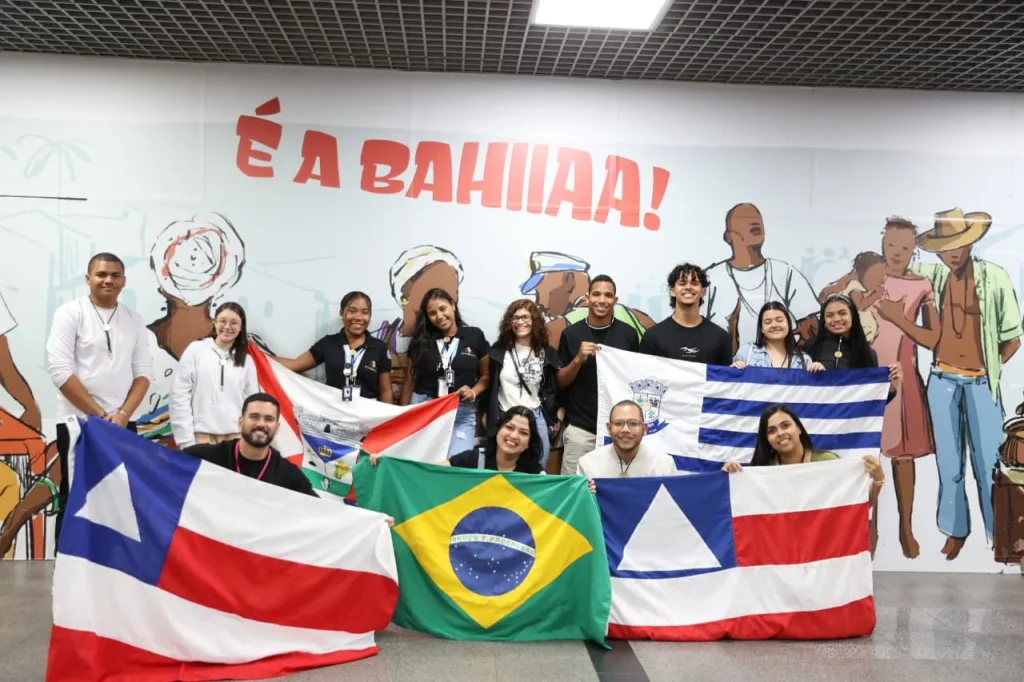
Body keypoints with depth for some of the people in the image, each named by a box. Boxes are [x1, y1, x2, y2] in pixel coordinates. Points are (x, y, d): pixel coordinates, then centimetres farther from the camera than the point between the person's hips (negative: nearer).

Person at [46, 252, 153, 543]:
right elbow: (60, 372, -11)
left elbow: (142, 373, 6)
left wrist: (123, 414, -9)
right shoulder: (70, 313, -3)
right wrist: (99, 415, -13)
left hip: (122, 424, 4)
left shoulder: (134, 320, 9)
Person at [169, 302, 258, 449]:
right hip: (202, 436, -2)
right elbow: (179, 396, 2)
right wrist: (186, 441, -4)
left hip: (236, 437, 2)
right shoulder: (196, 350, 5)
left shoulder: (246, 361, 12)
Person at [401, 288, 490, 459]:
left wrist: (473, 392, -10)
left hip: (462, 413, -1)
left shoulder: (475, 336, 3)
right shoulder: (421, 341, 6)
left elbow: (486, 375, 9)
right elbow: (410, 381, 11)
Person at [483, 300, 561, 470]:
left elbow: (555, 389, 9)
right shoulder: (499, 350, 3)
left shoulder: (547, 353, 4)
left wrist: (556, 419, 4)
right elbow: (488, 384, 7)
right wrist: (486, 414, 6)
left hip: (536, 418, 1)